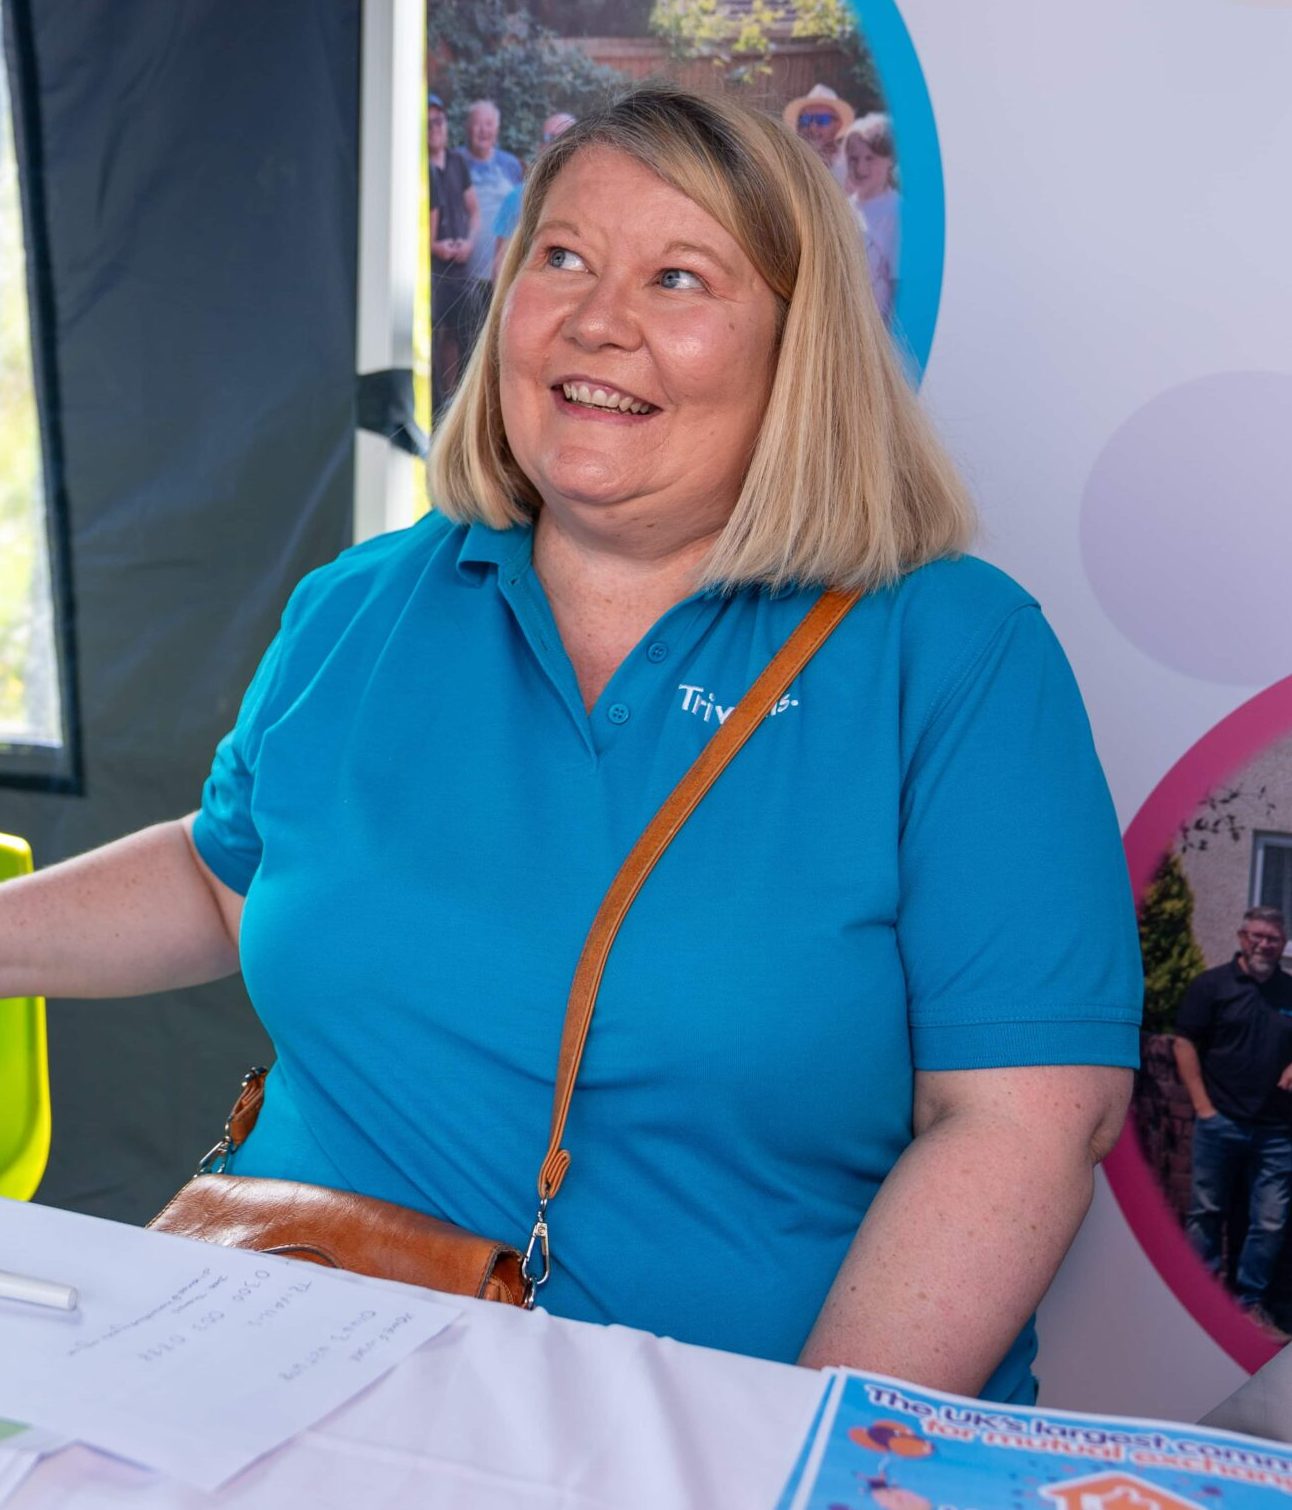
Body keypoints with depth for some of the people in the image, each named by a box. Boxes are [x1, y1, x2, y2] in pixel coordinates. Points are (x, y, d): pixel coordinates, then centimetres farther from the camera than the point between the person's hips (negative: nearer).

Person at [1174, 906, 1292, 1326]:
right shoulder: (1212, 984, -1)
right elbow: (1184, 1044, -3)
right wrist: (1203, 1106, -8)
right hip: (1219, 1123, -3)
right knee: (1206, 1212, 7)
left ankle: (1250, 1299, 18)